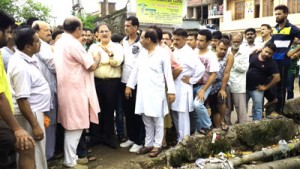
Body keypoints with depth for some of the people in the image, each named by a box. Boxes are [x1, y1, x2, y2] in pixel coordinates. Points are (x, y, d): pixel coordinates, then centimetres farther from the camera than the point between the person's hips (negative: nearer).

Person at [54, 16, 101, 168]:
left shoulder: (59, 43, 12)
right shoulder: (74, 43, -17)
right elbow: (92, 66, -14)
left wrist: (90, 57, 19)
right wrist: (97, 57, 7)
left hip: (66, 88, 10)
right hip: (75, 89, -10)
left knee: (71, 125, 17)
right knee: (75, 126, -1)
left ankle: (71, 155, 29)